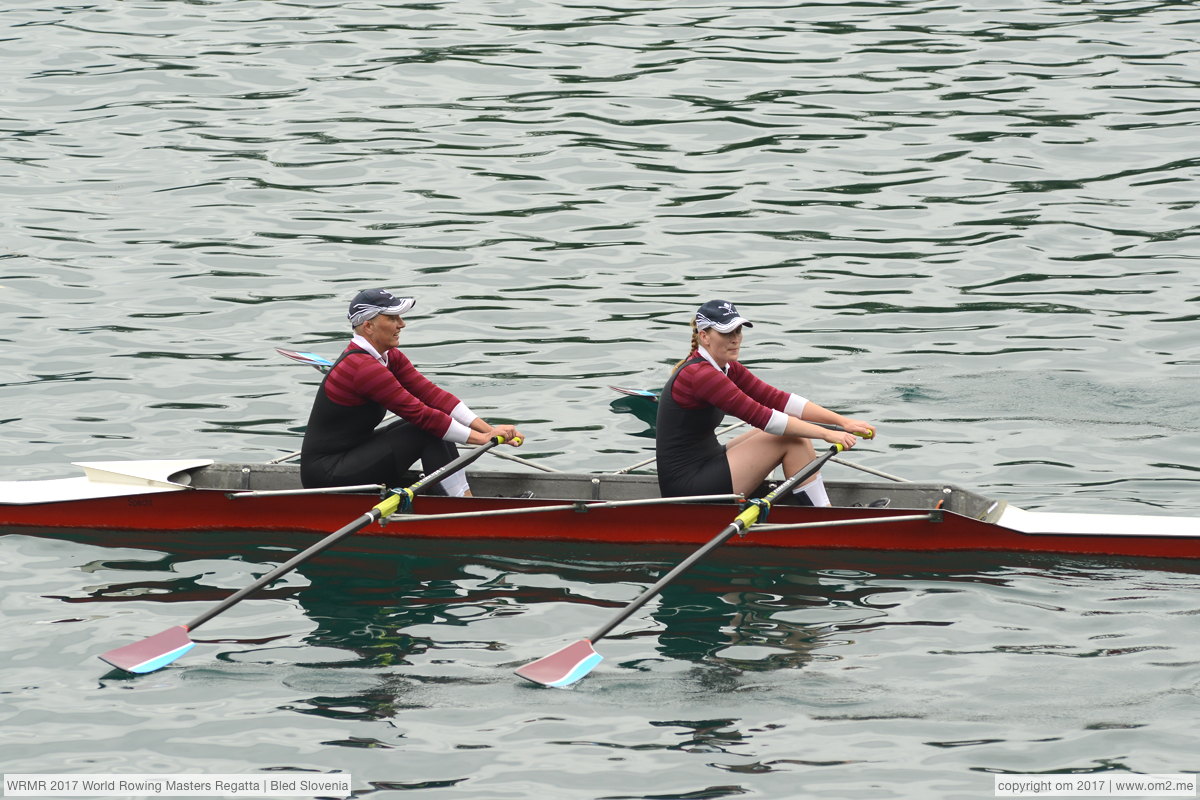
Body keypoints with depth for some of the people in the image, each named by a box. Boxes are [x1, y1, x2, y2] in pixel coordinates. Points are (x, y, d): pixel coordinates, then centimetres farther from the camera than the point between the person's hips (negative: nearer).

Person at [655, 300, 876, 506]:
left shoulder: (727, 369, 11)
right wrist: (826, 434, -20)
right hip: (687, 487, -10)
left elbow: (775, 398, 5)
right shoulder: (699, 375, -20)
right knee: (793, 439, -10)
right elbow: (760, 416, -23)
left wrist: (842, 421, -3)